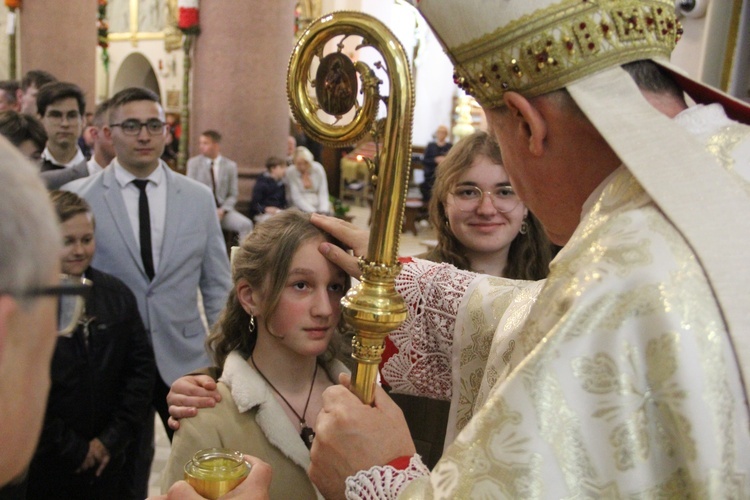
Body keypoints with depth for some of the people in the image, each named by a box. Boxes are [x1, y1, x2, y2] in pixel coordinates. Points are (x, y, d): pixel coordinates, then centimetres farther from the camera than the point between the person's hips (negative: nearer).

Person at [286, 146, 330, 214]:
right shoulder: (290, 172, -7)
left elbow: (323, 193, -2)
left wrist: (323, 211, -18)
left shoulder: (318, 168, -1)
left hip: (318, 205, 2)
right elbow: (297, 198, -11)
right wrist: (313, 212, -21)